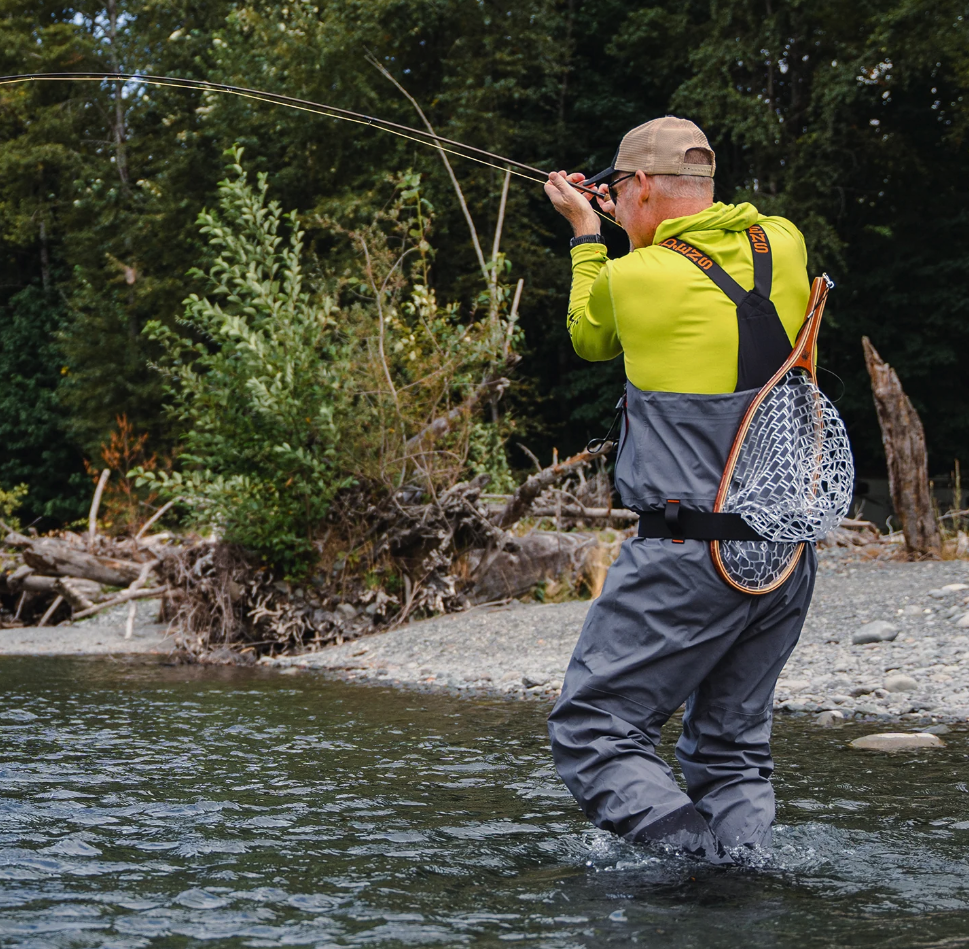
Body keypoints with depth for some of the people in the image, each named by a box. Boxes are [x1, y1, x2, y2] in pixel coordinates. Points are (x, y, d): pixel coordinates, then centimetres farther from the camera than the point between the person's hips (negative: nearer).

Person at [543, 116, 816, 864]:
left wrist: (586, 231, 24)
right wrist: (645, 231, 34)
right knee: (733, 745, 17)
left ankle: (699, 858, -15)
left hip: (689, 555, -6)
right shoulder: (785, 246, 4)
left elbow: (590, 337, 14)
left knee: (593, 732, 0)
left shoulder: (632, 278, -10)